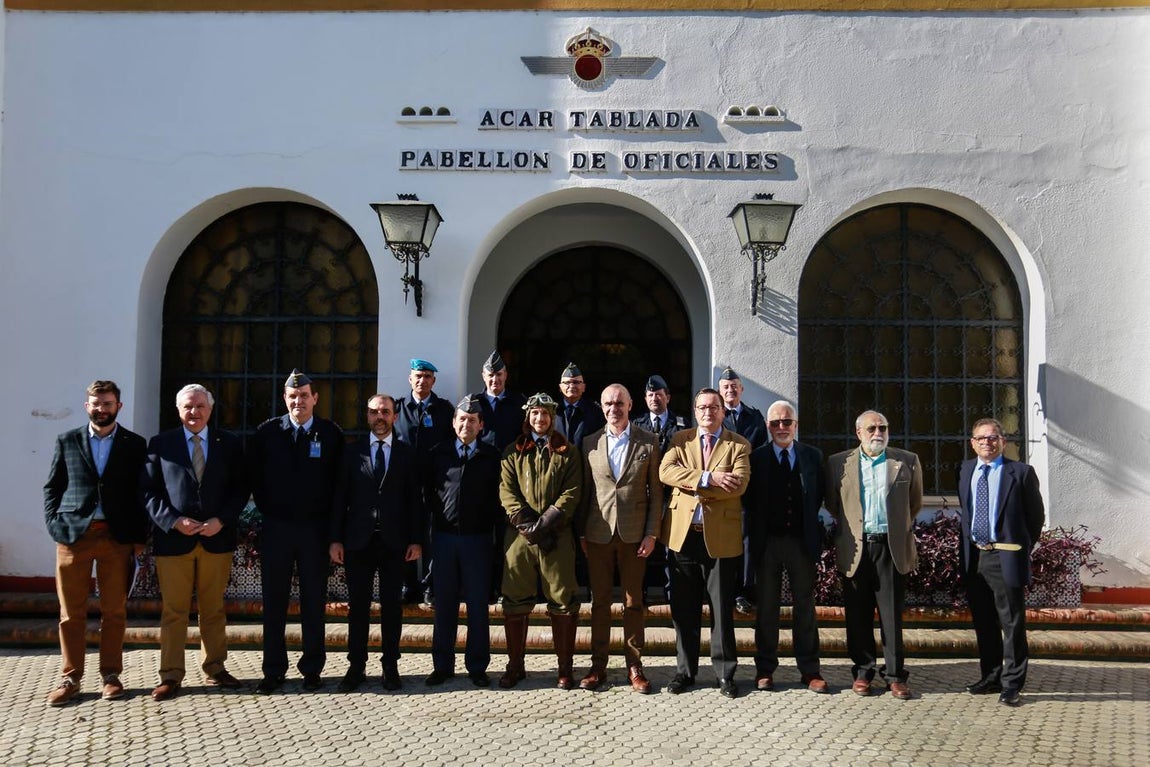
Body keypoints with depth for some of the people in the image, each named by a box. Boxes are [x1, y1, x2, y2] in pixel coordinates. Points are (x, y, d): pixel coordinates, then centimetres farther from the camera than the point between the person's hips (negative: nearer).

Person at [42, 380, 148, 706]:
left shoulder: (135, 444, 8)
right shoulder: (67, 441, 11)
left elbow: (142, 492, 7)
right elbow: (52, 487, 12)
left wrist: (139, 536, 1)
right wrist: (54, 524, -2)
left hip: (118, 538, -1)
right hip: (73, 535, 1)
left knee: (115, 611, 3)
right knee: (71, 613, 2)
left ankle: (111, 675, 12)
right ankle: (70, 679, 10)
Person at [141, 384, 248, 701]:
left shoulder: (230, 443, 7)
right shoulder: (160, 444, 4)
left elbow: (240, 489, 6)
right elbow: (149, 491, 2)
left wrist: (221, 521, -8)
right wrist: (174, 521, -11)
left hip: (217, 538, 1)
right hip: (173, 539, -1)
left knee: (213, 610, 10)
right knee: (174, 611, 3)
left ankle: (214, 669, 21)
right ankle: (171, 676, 10)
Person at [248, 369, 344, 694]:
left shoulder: (331, 434, 0)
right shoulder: (267, 432, 3)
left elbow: (340, 481, 3)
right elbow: (254, 475, 10)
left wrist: (329, 520, -1)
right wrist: (266, 508, 5)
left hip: (315, 529, -1)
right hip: (276, 527, 1)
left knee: (314, 600, 5)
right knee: (274, 600, 5)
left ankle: (312, 669, 15)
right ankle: (273, 670, 14)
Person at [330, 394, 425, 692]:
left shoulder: (407, 454, 6)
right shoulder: (352, 453, 6)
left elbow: (415, 499, 4)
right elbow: (340, 498, 4)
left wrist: (417, 539, -2)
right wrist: (335, 539, -2)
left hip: (394, 541, 0)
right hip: (358, 540, 0)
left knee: (392, 606, 5)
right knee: (358, 605, 4)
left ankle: (390, 667, 14)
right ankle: (356, 667, 13)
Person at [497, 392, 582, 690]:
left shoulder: (567, 452, 10)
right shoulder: (513, 452, 13)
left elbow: (571, 493, 0)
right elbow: (506, 491, 3)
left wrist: (545, 522, -12)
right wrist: (527, 522, -12)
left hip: (557, 536, -1)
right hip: (519, 535, 1)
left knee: (563, 603, 0)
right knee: (515, 602, 5)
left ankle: (565, 667, 10)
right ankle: (515, 665, 17)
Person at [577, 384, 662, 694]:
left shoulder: (648, 442, 2)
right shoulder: (590, 443, 6)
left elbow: (656, 491, 2)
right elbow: (584, 491, 8)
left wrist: (651, 534, -4)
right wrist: (581, 533, 4)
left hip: (634, 534, -1)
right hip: (598, 534, 1)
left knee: (633, 602, 6)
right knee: (599, 601, 7)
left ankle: (634, 666, 15)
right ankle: (598, 665, 16)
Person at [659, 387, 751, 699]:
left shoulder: (738, 445, 3)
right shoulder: (680, 439, 9)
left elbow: (739, 485, -13)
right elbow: (665, 471, -9)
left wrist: (693, 486, -13)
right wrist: (708, 479, -18)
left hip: (721, 536, -2)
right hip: (683, 533, 2)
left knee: (722, 609, 5)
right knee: (684, 609, 9)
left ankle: (725, 673, 17)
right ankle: (685, 670, 21)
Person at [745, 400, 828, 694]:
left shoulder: (812, 456, 5)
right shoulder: (756, 457, 1)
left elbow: (820, 494, 9)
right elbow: (749, 499, 2)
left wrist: (808, 520, 3)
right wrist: (756, 529, -3)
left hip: (802, 540, 1)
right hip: (767, 540, -1)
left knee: (805, 606, 6)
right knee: (767, 607, 7)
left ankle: (810, 671, 12)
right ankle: (765, 669, 15)